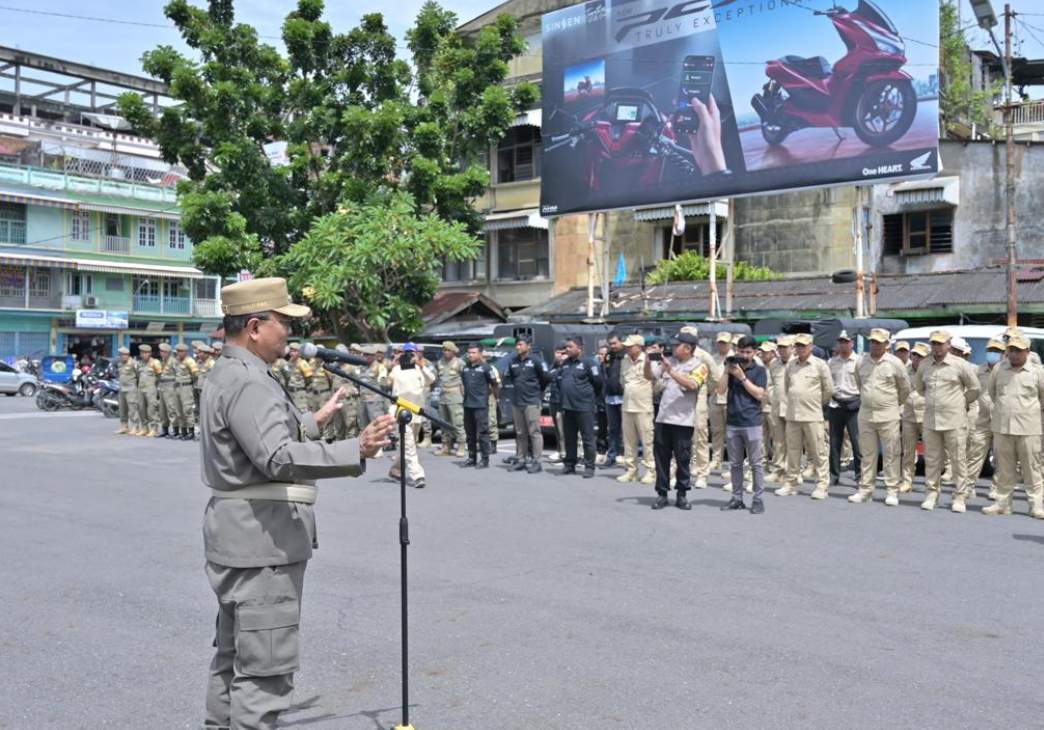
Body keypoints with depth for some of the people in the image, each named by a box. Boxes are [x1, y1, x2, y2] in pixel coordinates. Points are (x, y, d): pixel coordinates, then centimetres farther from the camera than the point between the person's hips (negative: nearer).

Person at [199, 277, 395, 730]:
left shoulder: (227, 374, 14)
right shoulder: (247, 381, -20)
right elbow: (279, 459, -31)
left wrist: (312, 421, 30)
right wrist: (356, 452, -38)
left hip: (238, 539, 11)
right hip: (262, 541, -11)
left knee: (233, 659, 21)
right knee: (265, 671, -5)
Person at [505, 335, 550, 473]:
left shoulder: (535, 361, -7)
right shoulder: (513, 362, 8)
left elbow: (545, 378, -2)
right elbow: (508, 377, 22)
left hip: (532, 402, -6)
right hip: (516, 401, 6)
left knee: (534, 432, -6)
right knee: (520, 433, 12)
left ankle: (536, 460, -3)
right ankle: (520, 459, 18)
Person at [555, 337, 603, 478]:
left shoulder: (588, 362, -8)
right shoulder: (565, 363, 15)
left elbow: (597, 381, -9)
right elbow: (559, 380, 25)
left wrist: (590, 395, 2)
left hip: (584, 407, -7)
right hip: (567, 407, 7)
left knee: (588, 438, -3)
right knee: (569, 437, 13)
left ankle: (589, 467, 1)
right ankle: (569, 464, 22)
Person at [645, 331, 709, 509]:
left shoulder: (699, 366, -4)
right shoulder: (668, 361, 10)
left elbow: (691, 385, -21)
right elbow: (649, 376, 10)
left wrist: (671, 371, -28)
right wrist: (648, 361, -8)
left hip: (683, 421, -4)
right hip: (662, 418, 4)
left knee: (683, 459, 3)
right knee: (661, 458, 6)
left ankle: (681, 495, 15)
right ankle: (662, 493, 14)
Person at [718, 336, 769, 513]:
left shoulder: (759, 370, 2)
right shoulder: (732, 368, 11)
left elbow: (759, 394, -9)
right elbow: (721, 390, 2)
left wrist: (742, 377, -13)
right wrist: (727, 370, -7)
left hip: (752, 423, -4)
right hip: (732, 423, 4)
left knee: (756, 463, -1)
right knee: (735, 463, 9)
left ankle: (758, 499, 3)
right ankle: (737, 498, 16)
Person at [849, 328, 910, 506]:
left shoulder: (894, 363, -5)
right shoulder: (861, 362, 5)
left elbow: (905, 388, 6)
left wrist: (894, 404, 13)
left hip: (887, 416, -3)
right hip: (865, 414, 3)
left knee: (891, 455, -1)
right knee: (868, 454, 10)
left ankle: (892, 491, 5)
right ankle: (865, 490, 16)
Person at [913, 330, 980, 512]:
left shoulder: (959, 364, -3)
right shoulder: (925, 365, 7)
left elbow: (975, 388, 7)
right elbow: (918, 386, 24)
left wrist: (963, 402, 11)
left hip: (954, 420, -3)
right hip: (930, 420, 3)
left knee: (957, 460, 1)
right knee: (932, 459, 7)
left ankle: (959, 497, 9)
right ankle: (931, 494, 16)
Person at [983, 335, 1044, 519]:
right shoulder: (998, 369, 6)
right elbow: (990, 392, 18)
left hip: (1028, 428, -2)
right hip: (1002, 427, 2)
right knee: (1004, 469, 9)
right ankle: (1003, 503, 16)